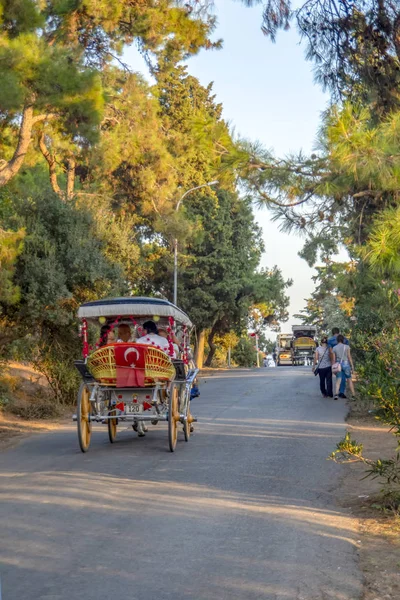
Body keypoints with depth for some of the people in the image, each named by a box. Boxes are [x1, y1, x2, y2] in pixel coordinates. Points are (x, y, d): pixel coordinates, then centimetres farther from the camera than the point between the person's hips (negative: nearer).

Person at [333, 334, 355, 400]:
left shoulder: (334, 348, 3)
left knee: (338, 381, 0)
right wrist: (352, 365, 2)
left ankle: (336, 394, -19)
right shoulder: (346, 347, -2)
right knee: (350, 380, 10)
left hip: (338, 364, 1)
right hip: (346, 364, -1)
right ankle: (353, 395, 10)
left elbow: (334, 358, 3)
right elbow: (349, 357, -3)